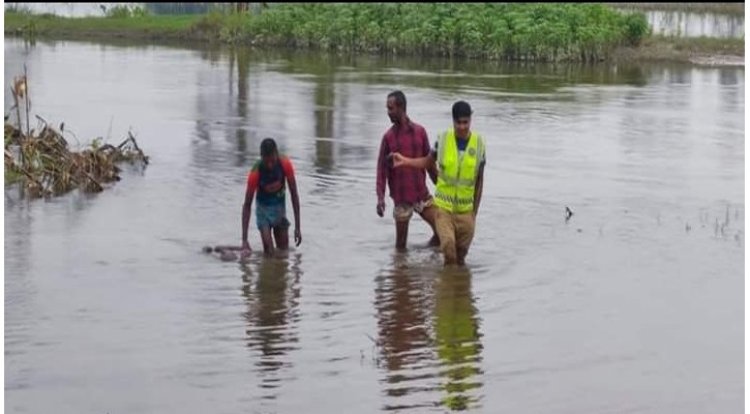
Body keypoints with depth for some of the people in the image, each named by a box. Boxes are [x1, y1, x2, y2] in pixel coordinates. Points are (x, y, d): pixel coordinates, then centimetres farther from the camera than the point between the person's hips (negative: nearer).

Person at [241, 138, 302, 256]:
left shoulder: (285, 165, -22)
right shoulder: (255, 173, -27)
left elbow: (294, 194, -11)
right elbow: (247, 205, -21)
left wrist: (297, 227, -11)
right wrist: (244, 240, -27)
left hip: (280, 207, 3)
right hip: (263, 208, -3)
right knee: (269, 253, -16)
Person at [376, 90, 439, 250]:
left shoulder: (420, 131, 1)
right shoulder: (388, 137, -3)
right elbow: (382, 167, -4)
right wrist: (380, 197, -14)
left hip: (422, 193, 2)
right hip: (401, 197, -2)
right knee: (401, 243, 2)